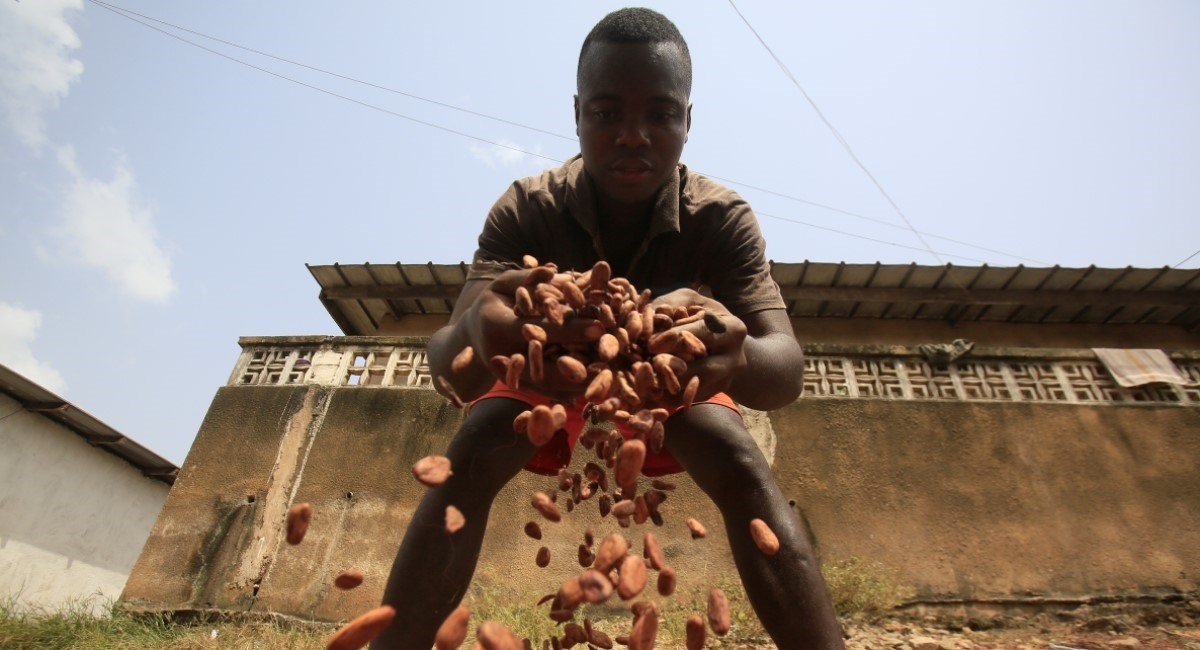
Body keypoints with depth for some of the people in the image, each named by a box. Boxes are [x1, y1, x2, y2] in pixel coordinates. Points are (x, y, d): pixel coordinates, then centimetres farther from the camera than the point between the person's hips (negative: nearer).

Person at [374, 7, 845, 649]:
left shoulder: (722, 216, -29)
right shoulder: (526, 209, -29)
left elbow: (785, 367, -40)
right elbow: (446, 356, -41)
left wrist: (733, 354, -65)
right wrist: (475, 334, -66)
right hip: (547, 389, 0)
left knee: (740, 464, -29)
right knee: (472, 451, -28)